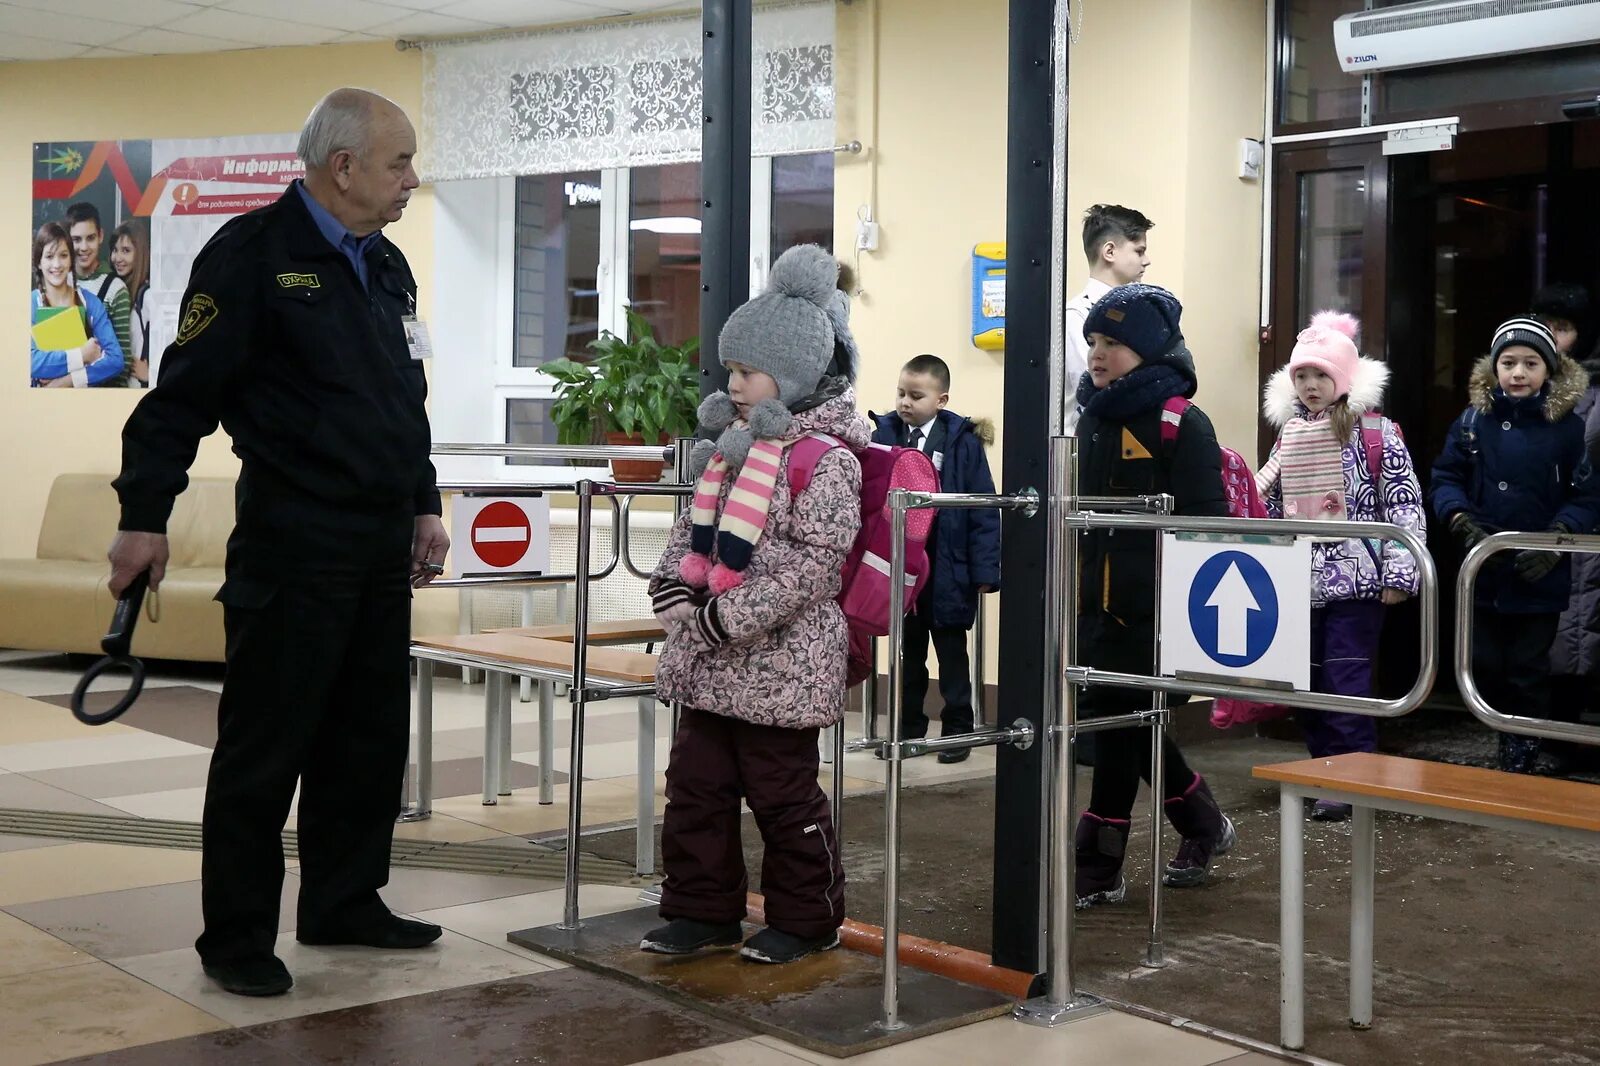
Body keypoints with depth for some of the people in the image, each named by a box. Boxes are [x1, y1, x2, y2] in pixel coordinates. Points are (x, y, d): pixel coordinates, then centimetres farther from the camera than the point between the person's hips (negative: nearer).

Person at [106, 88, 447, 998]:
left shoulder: (387, 266, 15)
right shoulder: (255, 253, -10)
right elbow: (184, 393, -12)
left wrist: (425, 505, 22)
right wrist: (145, 517, -13)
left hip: (381, 547, 8)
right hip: (291, 545, -8)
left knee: (371, 736, 13)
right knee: (266, 743, 0)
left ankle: (343, 903, 26)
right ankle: (237, 935, 11)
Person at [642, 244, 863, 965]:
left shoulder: (825, 457, -14)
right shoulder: (730, 445, 12)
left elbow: (810, 564, -20)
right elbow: (692, 529, 17)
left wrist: (726, 618, -21)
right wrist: (675, 592, -2)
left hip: (779, 662, -8)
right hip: (705, 659, 8)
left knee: (784, 796, 5)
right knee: (694, 786, 13)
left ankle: (806, 918, 22)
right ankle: (702, 910, 27)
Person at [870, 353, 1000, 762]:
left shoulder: (963, 442, -9)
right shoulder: (884, 434, -1)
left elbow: (982, 510, -9)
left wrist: (984, 571, -13)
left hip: (947, 569, -3)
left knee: (951, 653, 11)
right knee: (907, 652, 16)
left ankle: (957, 729, 21)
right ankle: (909, 727, 28)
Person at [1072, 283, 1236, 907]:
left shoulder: (1181, 424, -10)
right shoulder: (1093, 419, 12)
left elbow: (1205, 523, -13)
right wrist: (1072, 589, 19)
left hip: (1152, 609, -8)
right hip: (1098, 601, 8)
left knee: (1118, 723, -2)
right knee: (1122, 723, 14)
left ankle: (1097, 866, 8)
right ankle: (1203, 827, 34)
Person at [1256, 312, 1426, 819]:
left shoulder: (1375, 431, -5)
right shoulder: (1288, 432, 12)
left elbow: (1405, 504, -8)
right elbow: (1270, 503, 20)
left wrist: (1399, 573, -13)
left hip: (1356, 579, -6)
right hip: (1300, 580, 6)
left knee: (1345, 681, -6)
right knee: (1305, 681, 8)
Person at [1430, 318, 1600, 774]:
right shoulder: (1474, 420, 2)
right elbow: (1445, 480, 3)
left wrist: (1555, 541, -16)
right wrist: (1463, 524, -13)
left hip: (1538, 576, -2)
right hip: (1483, 572, 3)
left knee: (1528, 673, 6)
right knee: (1485, 668, 10)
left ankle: (1520, 763, 17)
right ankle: (1510, 744, 30)